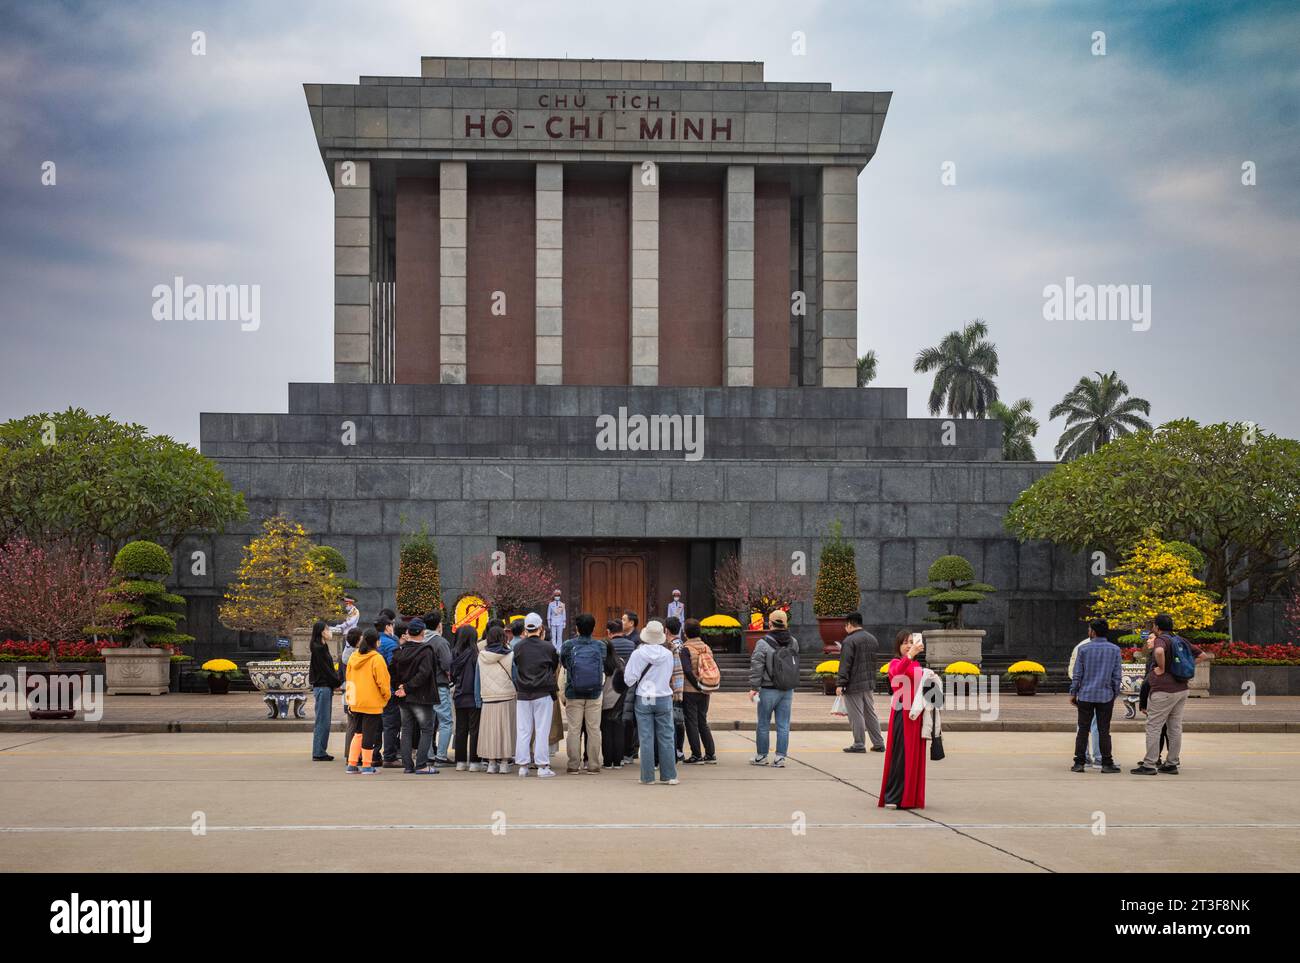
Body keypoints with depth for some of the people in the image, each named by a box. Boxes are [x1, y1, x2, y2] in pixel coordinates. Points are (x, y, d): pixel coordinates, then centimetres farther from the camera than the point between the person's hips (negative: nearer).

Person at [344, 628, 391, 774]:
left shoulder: (354, 657, 6)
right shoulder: (377, 658, -15)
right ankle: (367, 766, 4)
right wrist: (387, 696, 0)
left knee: (359, 732, 17)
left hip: (356, 701, 6)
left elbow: (349, 678, 13)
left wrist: (349, 696, 21)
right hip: (372, 703, -6)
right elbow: (382, 681, -14)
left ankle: (352, 763, 15)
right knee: (369, 733, 1)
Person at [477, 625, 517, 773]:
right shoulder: (509, 655, -5)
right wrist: (518, 693, 9)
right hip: (506, 696, -2)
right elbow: (515, 677, 0)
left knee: (489, 729, 7)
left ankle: (491, 762, 9)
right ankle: (504, 762, 2)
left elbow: (478, 679, 11)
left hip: (488, 699, 2)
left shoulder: (482, 655, 3)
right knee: (505, 729, 2)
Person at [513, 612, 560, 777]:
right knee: (542, 730, 1)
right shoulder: (548, 647, -5)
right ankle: (542, 766, -1)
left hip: (522, 694, 2)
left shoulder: (518, 648, -2)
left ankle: (522, 765, 9)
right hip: (543, 694, -2)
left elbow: (515, 668, 9)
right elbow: (555, 667, 7)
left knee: (523, 730, 7)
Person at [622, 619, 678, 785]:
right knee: (666, 738, 7)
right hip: (664, 698, 1)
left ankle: (648, 777, 4)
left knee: (646, 739, 3)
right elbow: (669, 676, 4)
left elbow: (629, 678, -6)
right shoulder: (668, 654, -5)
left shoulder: (638, 654, -10)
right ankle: (669, 775, 8)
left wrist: (633, 687, 14)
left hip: (643, 699, -1)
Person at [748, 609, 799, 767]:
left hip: (769, 689, -4)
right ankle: (780, 757, 5)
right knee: (783, 725, 6)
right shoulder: (793, 642, 3)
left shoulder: (763, 643, -12)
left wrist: (753, 687, -9)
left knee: (763, 724, 8)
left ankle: (761, 756, 16)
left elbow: (756, 666, -13)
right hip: (788, 690, 4)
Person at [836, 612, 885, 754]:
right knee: (871, 714, 14)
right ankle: (878, 743, 14)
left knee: (856, 715, -1)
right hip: (869, 684, 8)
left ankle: (859, 744, 2)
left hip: (854, 685, -8)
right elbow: (876, 661, 18)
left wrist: (840, 684, -17)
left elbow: (845, 664, -18)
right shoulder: (872, 639, 12)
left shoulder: (849, 641, -14)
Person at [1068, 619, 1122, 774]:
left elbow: (1077, 674, -3)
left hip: (1085, 695, -1)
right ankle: (1106, 764, 4)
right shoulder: (1115, 649, -1)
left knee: (1083, 730, 5)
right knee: (1104, 731, 5)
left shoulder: (1084, 649, -5)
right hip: (1106, 696, 1)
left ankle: (1079, 763, 3)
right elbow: (1117, 676, -2)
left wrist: (1073, 693, 6)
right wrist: (1115, 694, 9)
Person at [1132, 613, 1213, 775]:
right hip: (1181, 689, 8)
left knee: (1153, 726, -3)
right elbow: (1202, 656, 18)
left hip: (1163, 691, -8)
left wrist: (1161, 669, -23)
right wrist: (1185, 666, 12)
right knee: (1175, 727, 11)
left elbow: (1159, 651, -38)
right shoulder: (1181, 641, 12)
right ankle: (1172, 764, 14)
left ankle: (1149, 765, -4)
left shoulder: (1161, 640, -13)